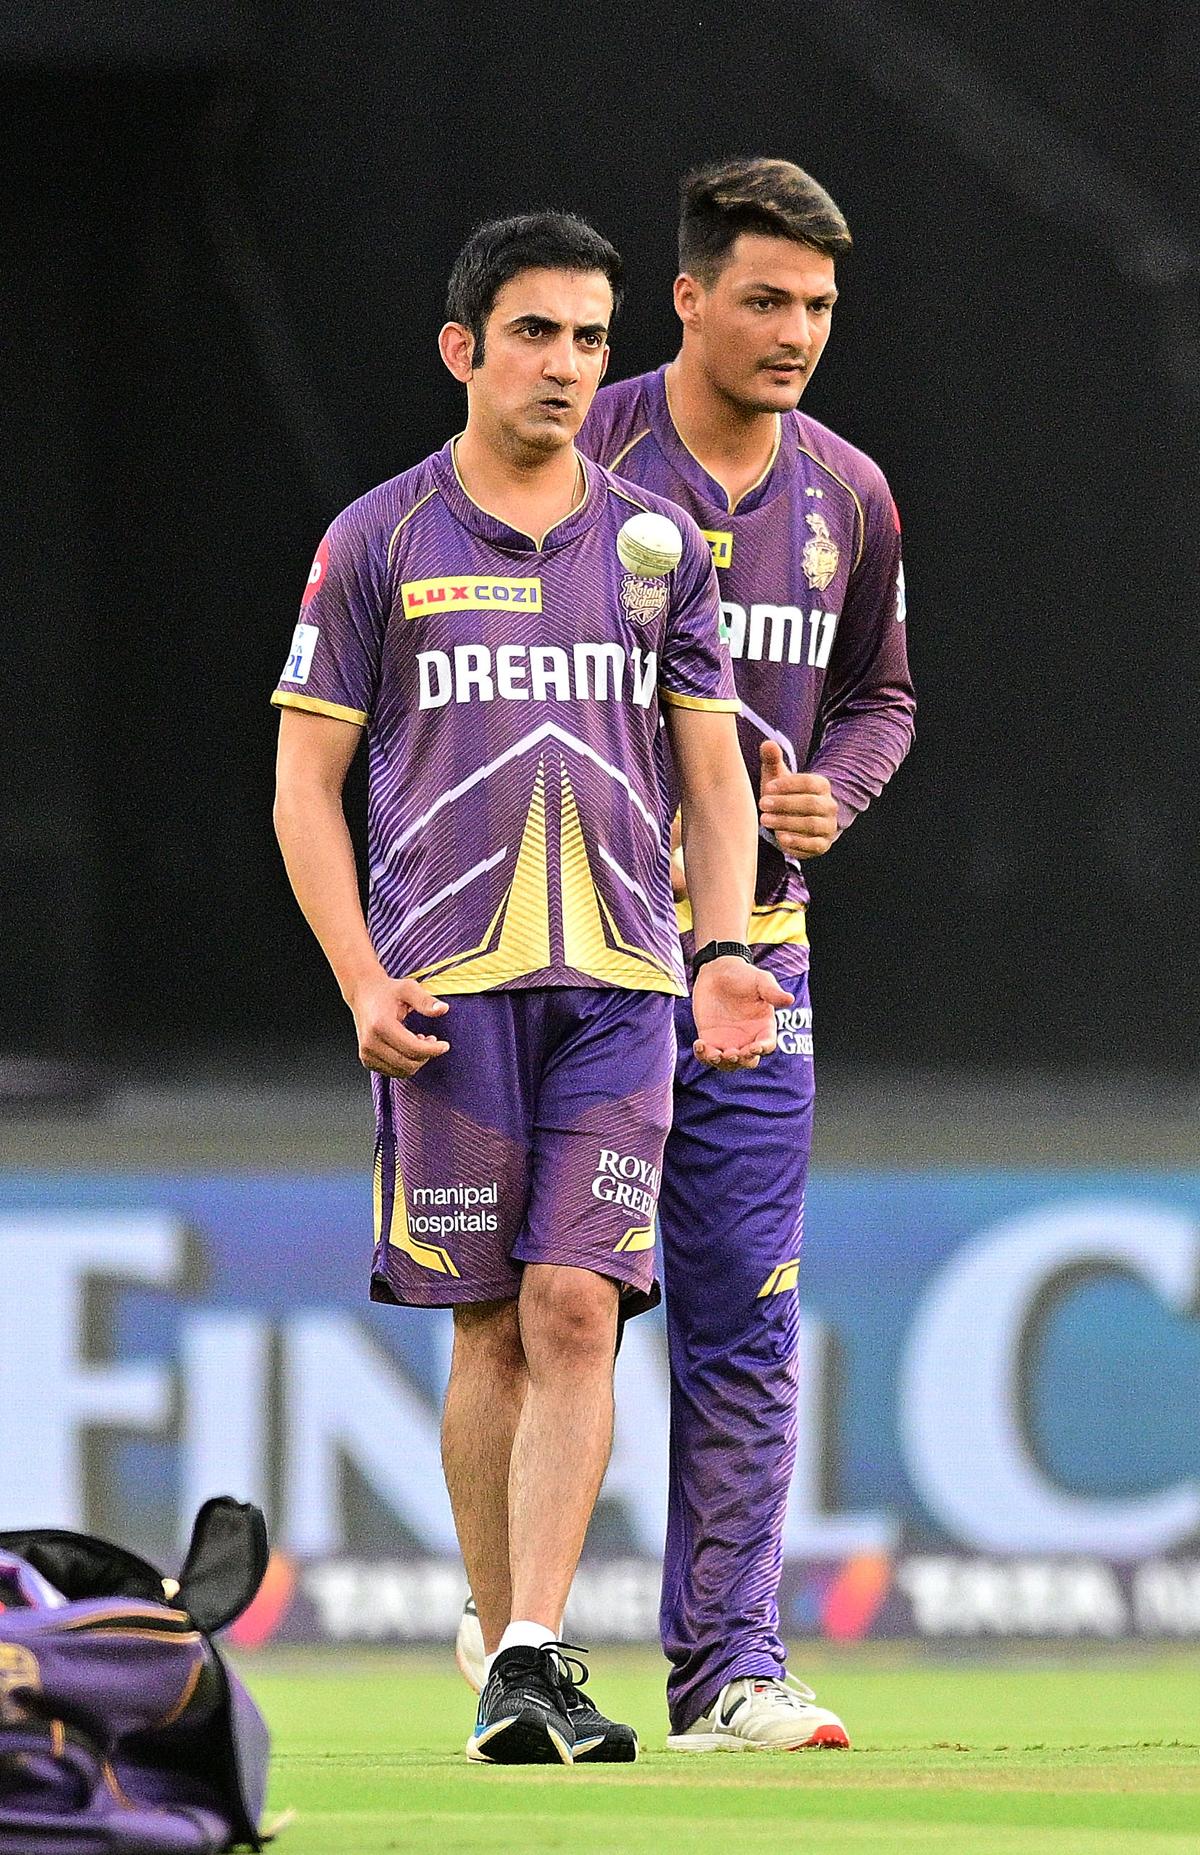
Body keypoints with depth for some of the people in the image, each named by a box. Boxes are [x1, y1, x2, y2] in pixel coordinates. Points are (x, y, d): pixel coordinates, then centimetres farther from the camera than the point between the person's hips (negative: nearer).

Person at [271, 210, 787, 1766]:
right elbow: (306, 779, 6)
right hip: (449, 988, -1)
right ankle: (505, 1664, 10)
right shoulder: (378, 543, 6)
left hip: (621, 985, 1)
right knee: (492, 1329, 1)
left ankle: (535, 1653, -14)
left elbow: (715, 775, 15)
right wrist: (364, 983, -5)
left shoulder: (653, 543, 13)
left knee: (577, 1310, -11)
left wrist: (725, 953, 0)